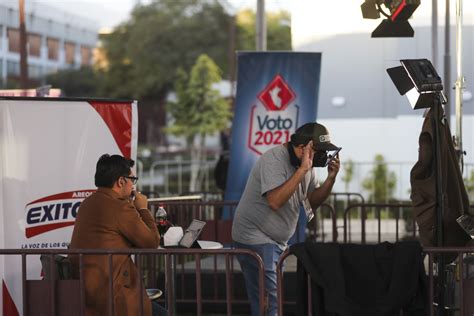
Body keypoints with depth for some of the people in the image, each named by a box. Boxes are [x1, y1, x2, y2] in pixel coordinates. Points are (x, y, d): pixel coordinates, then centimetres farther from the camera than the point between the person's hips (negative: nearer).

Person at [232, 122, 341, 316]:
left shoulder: (306, 163, 6)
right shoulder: (274, 159, -20)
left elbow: (312, 202, 10)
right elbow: (275, 201, -33)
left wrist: (331, 178, -5)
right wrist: (302, 169, -31)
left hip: (276, 241, 9)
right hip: (256, 240, -9)